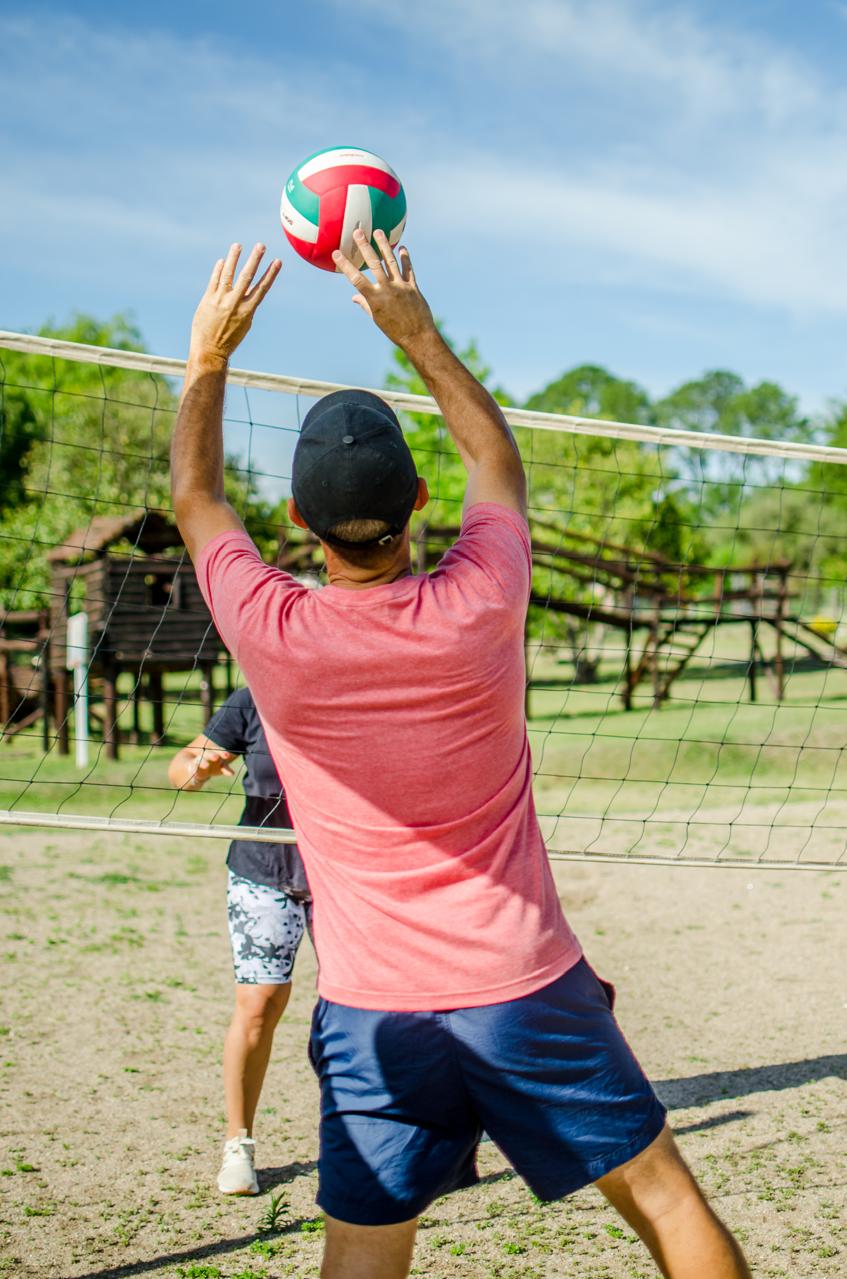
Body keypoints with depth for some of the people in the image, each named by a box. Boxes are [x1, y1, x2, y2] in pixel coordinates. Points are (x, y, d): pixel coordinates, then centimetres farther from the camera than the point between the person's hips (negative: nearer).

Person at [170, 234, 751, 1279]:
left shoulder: (273, 636, -13)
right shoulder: (479, 604, -13)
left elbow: (195, 499, 8)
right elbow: (496, 458, 10)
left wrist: (209, 355, 18)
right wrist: (418, 332, 17)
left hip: (373, 1009, 0)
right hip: (528, 986, 0)